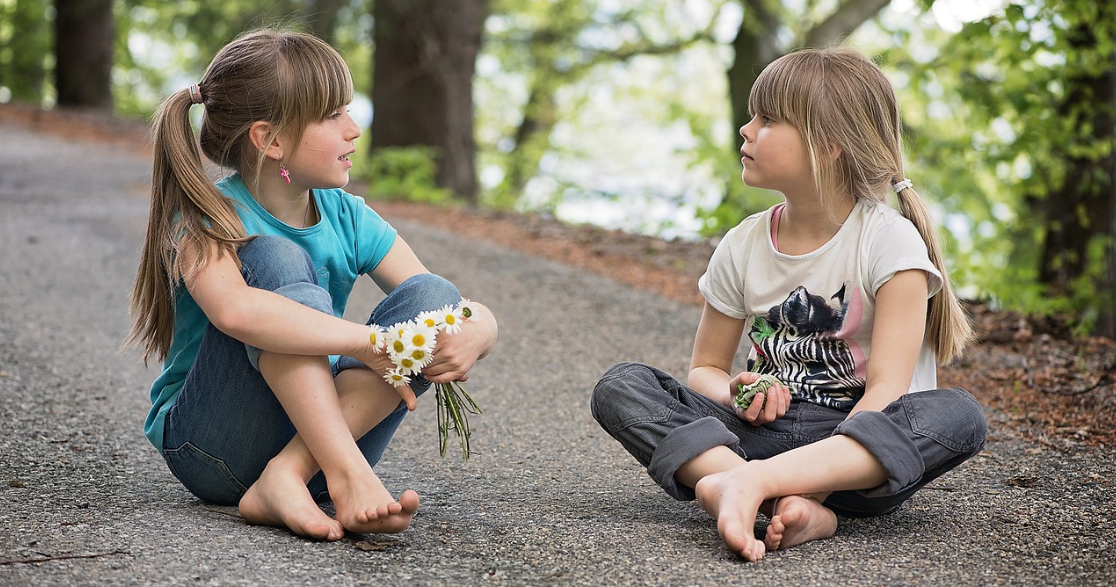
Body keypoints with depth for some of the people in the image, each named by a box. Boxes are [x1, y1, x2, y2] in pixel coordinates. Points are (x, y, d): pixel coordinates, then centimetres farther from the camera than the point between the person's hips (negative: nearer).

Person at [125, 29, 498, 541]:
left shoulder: (348, 219, 1)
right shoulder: (207, 218, -14)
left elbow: (481, 315, -3)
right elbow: (233, 310, -40)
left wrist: (471, 336, -27)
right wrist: (369, 342, -38)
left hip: (321, 432, 5)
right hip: (213, 447, -5)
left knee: (433, 296, -17)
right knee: (276, 260, -26)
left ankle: (287, 478, -30)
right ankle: (350, 477, -38)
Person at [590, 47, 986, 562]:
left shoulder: (889, 241, -8)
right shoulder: (744, 247, 5)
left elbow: (886, 389, -17)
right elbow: (705, 367, 14)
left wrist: (838, 457, -34)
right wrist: (737, 394, -11)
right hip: (765, 430, 4)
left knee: (958, 415, -34)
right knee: (620, 386, -16)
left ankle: (750, 482, -44)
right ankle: (791, 502, -38)